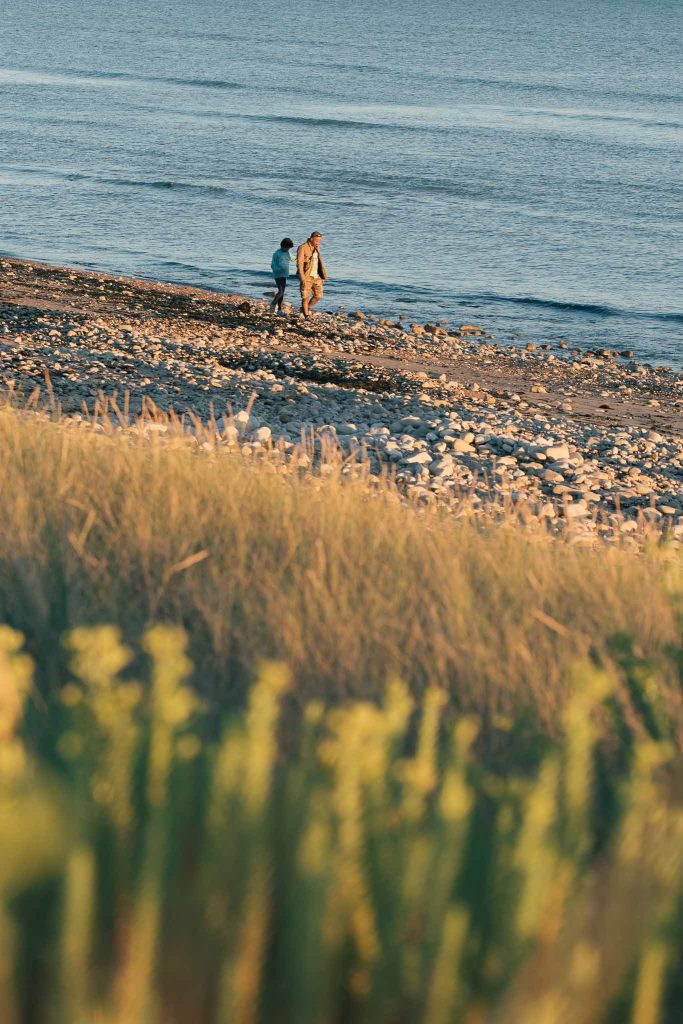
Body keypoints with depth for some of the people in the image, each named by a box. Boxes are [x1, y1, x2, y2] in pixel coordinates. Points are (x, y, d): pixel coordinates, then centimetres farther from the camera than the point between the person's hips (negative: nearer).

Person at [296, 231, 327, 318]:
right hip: (307, 277, -6)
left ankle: (307, 308, 25)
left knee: (318, 296, 4)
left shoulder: (316, 248, 11)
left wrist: (323, 276, 15)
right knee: (305, 297, -2)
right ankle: (306, 316, 4)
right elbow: (299, 264, -15)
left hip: (316, 276, 6)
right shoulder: (303, 248, -11)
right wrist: (302, 279, -21)